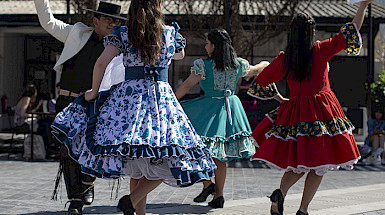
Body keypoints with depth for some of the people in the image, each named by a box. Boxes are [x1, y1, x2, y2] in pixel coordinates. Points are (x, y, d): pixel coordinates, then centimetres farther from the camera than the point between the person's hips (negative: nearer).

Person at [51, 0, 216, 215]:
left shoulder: (123, 34, 3)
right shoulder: (171, 33, 4)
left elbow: (101, 62, -6)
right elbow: (180, 54, 25)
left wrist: (94, 92, 5)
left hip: (128, 96, 3)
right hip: (161, 98, -3)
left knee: (137, 165, 12)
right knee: (167, 160, 2)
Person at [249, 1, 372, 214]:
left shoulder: (284, 58, 2)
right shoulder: (321, 50, -6)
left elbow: (262, 80, 14)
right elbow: (350, 33, -1)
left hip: (294, 112, 4)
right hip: (322, 112, -3)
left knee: (299, 162, 15)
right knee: (319, 164, 4)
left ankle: (280, 192, -11)